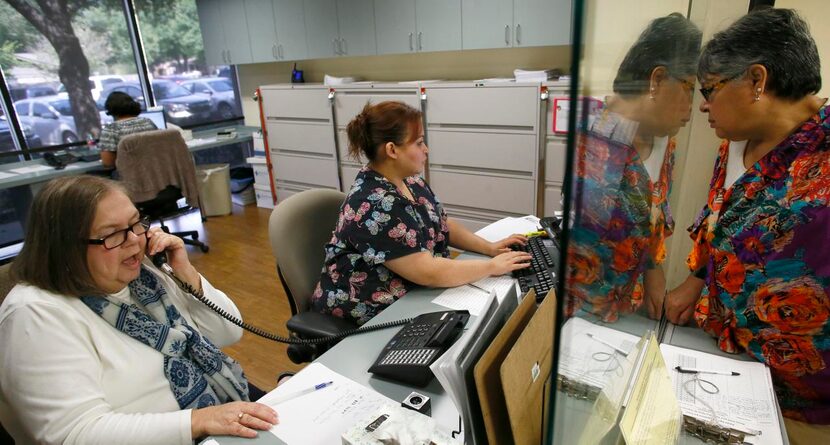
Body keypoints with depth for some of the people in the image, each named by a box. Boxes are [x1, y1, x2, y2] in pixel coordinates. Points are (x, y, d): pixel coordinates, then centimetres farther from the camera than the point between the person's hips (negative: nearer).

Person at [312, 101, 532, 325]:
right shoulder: (374, 207, -29)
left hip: (409, 295, 8)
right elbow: (428, 272, -29)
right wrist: (492, 267, -20)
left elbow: (442, 224, 9)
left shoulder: (409, 180, 0)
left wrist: (489, 248, -4)